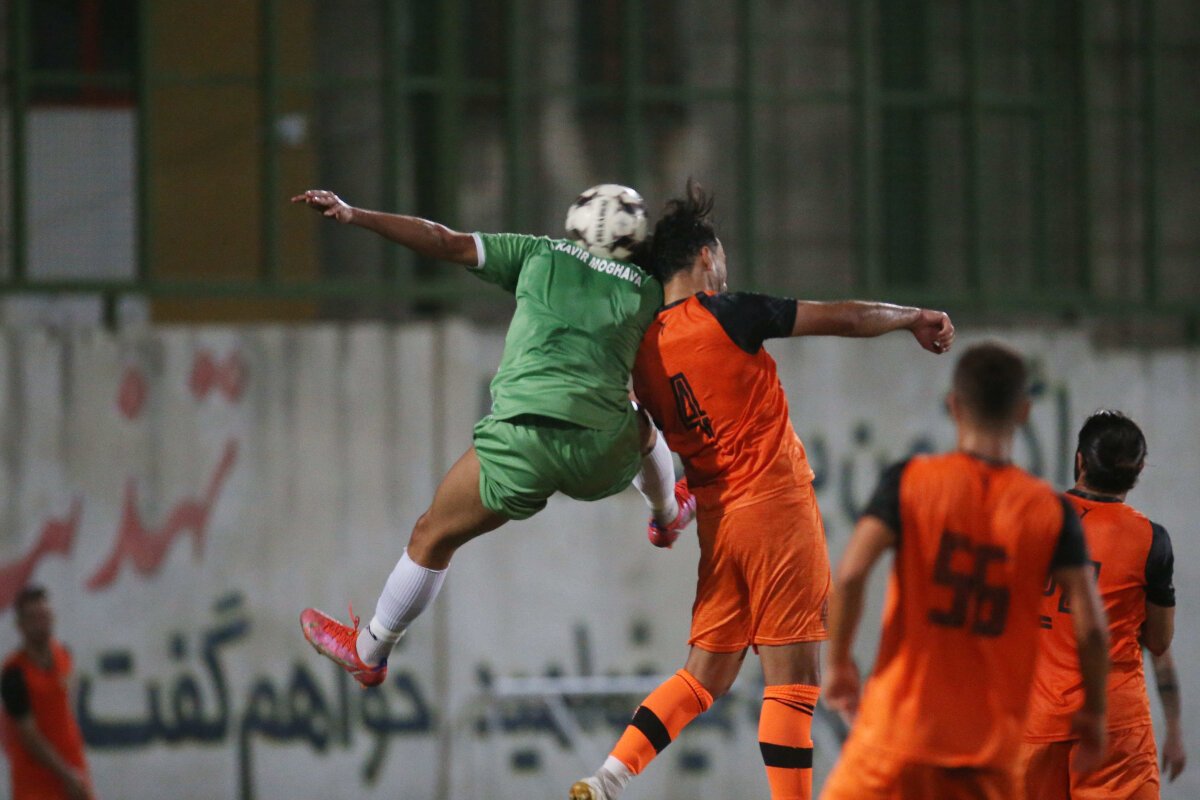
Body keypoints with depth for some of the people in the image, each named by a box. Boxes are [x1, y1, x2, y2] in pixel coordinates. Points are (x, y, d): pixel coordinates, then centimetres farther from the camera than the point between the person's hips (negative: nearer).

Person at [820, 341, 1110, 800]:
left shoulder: (908, 482, -2)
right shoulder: (1051, 512, 1)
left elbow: (850, 574, -14)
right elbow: (1090, 626, -5)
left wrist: (839, 662, 1)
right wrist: (1093, 711, 10)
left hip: (899, 724, -1)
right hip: (990, 743, 1)